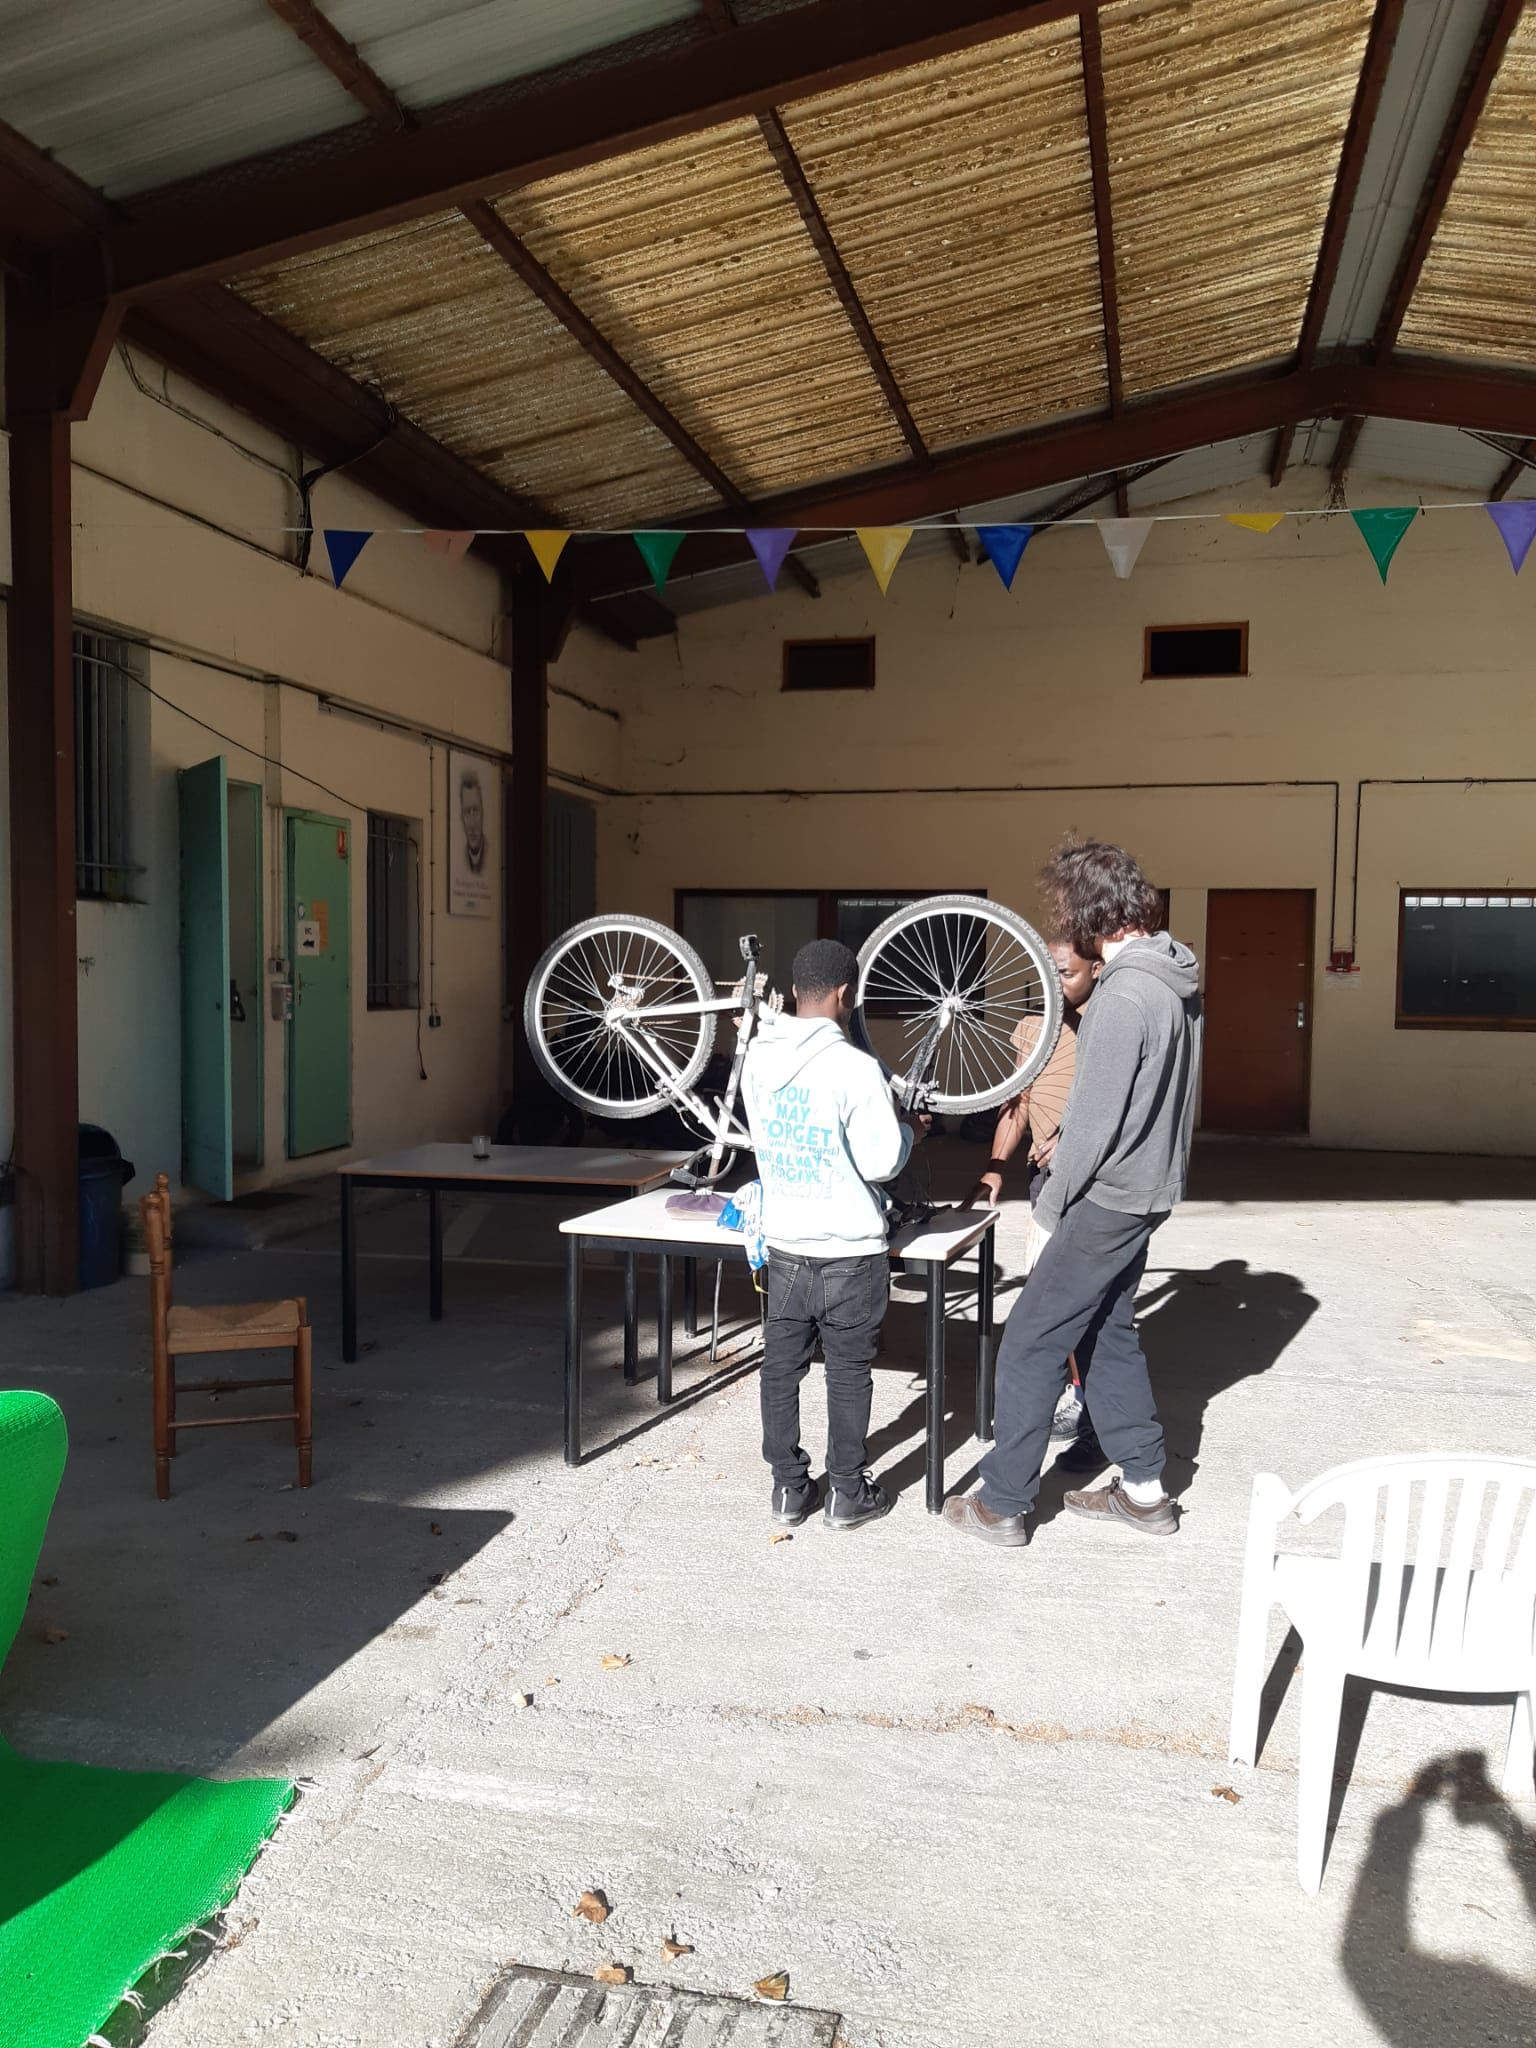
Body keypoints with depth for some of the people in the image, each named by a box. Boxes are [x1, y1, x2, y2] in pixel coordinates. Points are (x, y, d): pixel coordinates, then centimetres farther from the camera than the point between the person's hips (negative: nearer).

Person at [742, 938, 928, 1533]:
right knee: (849, 1373, 9)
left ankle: (789, 1488, 23)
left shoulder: (758, 1058, -1)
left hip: (783, 1244, 5)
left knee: (781, 1368, 13)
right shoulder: (855, 1067, -19)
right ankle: (847, 1493, 20)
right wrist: (908, 1129, 4)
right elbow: (882, 1162, -17)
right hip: (849, 1250, -5)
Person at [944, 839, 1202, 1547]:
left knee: (1029, 1345, 0)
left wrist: (1048, 1212, -13)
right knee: (1108, 1331, 20)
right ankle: (1144, 1490, 28)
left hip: (1106, 1198, -10)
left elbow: (1093, 1122, -23)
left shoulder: (1123, 997, -24)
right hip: (1147, 1188, 10)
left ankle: (1003, 1505, 11)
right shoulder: (1176, 978, 6)